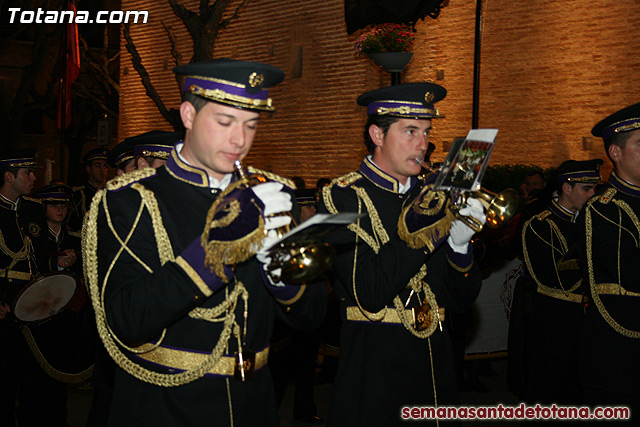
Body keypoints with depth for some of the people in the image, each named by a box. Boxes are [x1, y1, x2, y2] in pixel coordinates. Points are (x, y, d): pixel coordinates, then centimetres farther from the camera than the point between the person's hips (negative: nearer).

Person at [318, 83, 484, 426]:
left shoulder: (431, 198, 10)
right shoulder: (343, 196, -7)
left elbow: (461, 301, 7)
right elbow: (369, 294, -19)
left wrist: (459, 244, -10)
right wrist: (421, 230, -21)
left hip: (437, 373, 6)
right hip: (374, 379, -5)